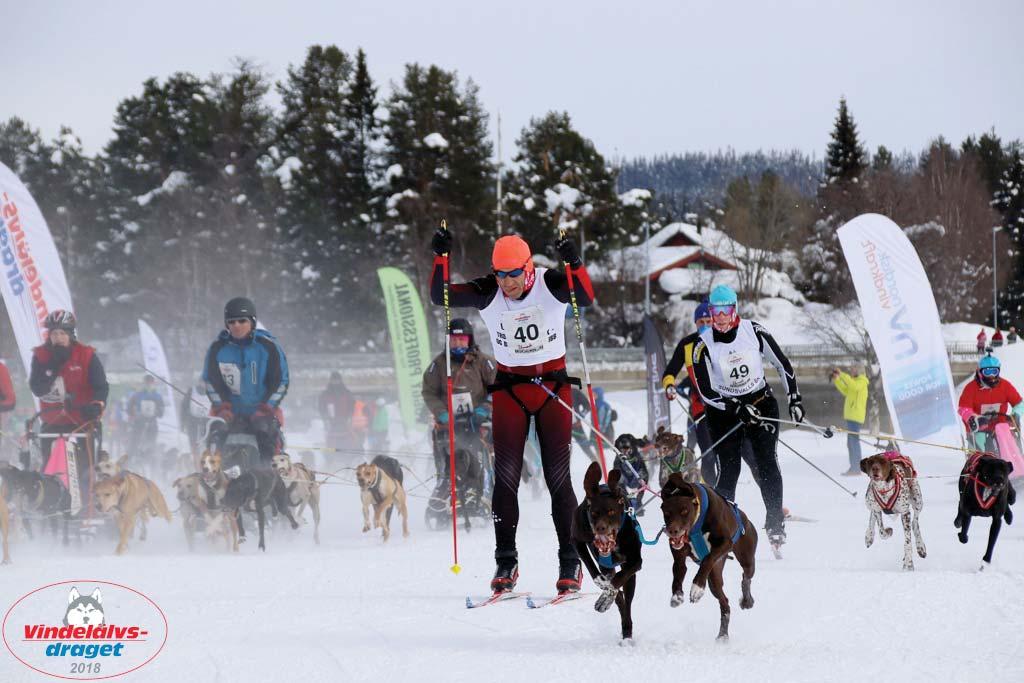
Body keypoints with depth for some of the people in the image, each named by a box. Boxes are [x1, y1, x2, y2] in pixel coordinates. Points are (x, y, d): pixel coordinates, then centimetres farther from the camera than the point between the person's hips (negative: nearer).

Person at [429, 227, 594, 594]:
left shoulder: (551, 284, -15)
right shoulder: (487, 293, -10)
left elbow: (586, 298, -32)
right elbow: (440, 297, -17)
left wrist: (574, 264, -49)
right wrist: (440, 258, -31)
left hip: (553, 384, -2)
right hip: (510, 386, 2)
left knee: (557, 476, -3)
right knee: (506, 474, -4)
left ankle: (570, 562, 4)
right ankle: (505, 560, 3)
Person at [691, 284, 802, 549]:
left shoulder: (754, 332, -10)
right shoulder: (704, 346, -12)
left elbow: (783, 364, 2)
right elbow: (706, 392, -11)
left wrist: (795, 399, -1)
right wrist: (737, 409, -23)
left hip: (761, 403, 1)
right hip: (723, 409, -1)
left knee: (767, 464, -11)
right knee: (729, 470, -9)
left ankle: (775, 526, -9)